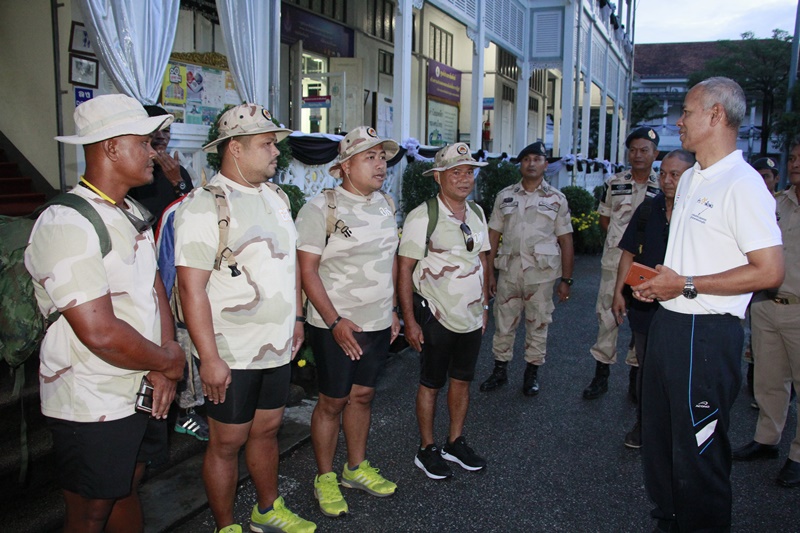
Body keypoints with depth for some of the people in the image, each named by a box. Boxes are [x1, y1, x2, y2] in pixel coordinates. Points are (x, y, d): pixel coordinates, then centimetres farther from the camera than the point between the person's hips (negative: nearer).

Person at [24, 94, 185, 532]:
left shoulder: (134, 214, 8)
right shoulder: (66, 225, -23)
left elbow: (154, 288, 5)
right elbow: (100, 334, -28)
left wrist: (162, 369, -8)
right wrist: (168, 360, -12)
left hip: (143, 391, 8)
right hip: (93, 404, -8)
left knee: (127, 490, 24)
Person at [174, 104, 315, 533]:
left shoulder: (275, 197, 10)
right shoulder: (204, 205, -15)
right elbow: (191, 288, -19)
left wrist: (296, 318, 16)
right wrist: (209, 358, -20)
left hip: (278, 348, 7)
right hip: (232, 355, -7)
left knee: (266, 430, 20)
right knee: (227, 442, 9)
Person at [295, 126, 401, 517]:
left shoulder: (385, 206, 9)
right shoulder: (321, 208, -12)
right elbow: (307, 269, -14)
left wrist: (393, 309, 14)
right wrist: (335, 321, -19)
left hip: (378, 324, 6)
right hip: (336, 327, -6)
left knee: (362, 395, 16)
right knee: (332, 401, 6)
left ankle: (356, 468, 33)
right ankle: (324, 478, 23)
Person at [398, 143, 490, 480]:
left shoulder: (476, 213, 8)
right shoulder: (422, 217, -13)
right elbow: (405, 270, -13)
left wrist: (484, 305, 14)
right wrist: (410, 321, -15)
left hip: (471, 316, 6)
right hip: (436, 316, -6)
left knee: (462, 379, 15)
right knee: (431, 384, 6)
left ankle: (456, 442, 32)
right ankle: (427, 450, 22)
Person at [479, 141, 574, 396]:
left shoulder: (557, 199, 4)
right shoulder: (505, 196, 8)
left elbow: (566, 241, 3)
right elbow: (494, 235, 8)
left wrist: (566, 280, -2)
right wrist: (489, 272, 4)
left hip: (541, 272, -1)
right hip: (509, 270, 2)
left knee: (538, 325, 7)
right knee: (504, 323, 7)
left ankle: (532, 373, 23)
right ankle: (500, 370, 22)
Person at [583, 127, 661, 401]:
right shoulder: (614, 183, 6)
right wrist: (623, 238, 0)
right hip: (615, 260, 1)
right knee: (606, 314, 3)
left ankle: (636, 373, 22)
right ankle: (601, 374, 14)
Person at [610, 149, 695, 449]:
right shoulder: (648, 210, 6)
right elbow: (629, 253, 9)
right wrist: (619, 292, 4)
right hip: (644, 304, 4)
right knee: (645, 367, 14)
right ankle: (643, 426, 29)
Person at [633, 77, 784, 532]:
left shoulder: (742, 185, -15)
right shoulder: (690, 179, 14)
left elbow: (770, 272, -21)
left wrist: (686, 285, -18)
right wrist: (657, 282, 7)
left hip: (707, 333, -9)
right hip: (669, 322, 9)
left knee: (698, 451, 3)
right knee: (659, 437, 20)